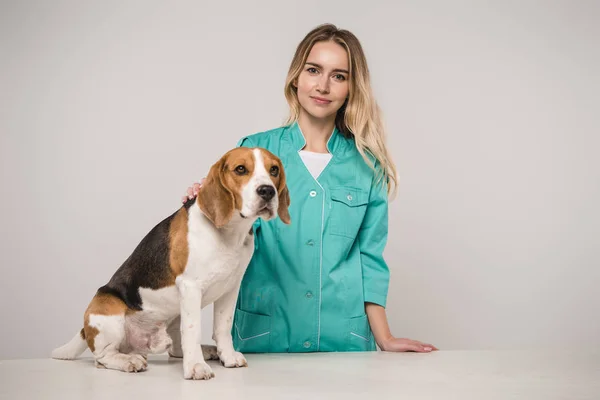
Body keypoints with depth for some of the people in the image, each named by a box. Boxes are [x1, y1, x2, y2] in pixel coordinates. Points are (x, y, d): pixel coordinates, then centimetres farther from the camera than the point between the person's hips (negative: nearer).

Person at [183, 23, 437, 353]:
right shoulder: (254, 150, -1)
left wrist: (384, 339, 1)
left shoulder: (367, 165, 2)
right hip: (264, 338, -1)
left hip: (343, 339, 1)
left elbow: (369, 258, 5)